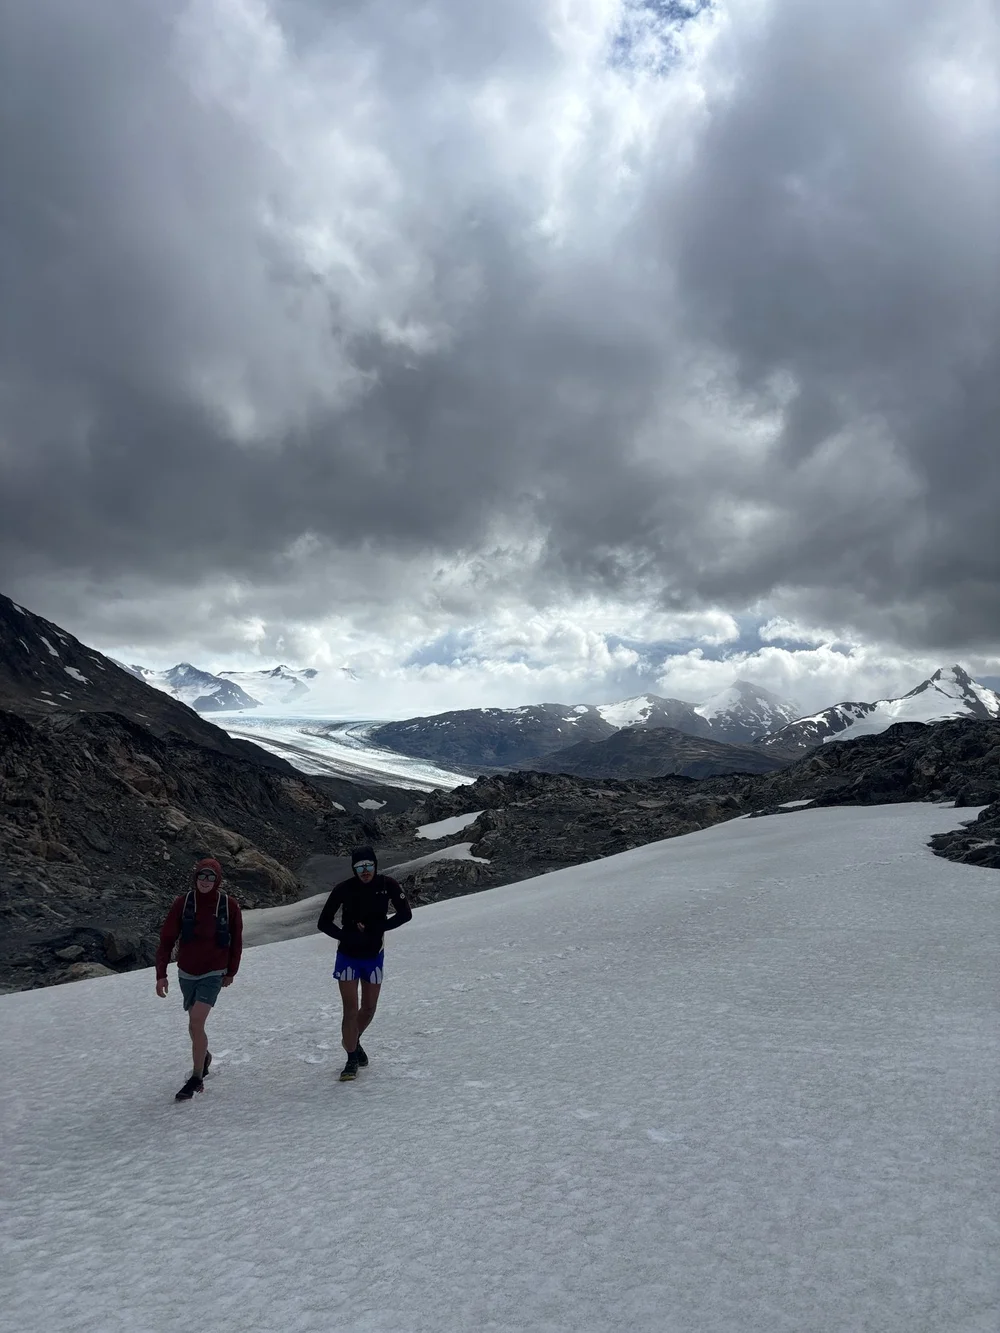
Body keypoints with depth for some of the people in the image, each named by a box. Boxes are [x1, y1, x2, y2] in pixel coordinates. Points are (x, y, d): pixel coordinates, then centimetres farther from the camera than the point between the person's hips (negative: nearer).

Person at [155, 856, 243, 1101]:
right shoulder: (182, 903, -11)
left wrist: (231, 972, 5)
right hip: (186, 973, 3)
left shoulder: (229, 905, -12)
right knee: (196, 1024, 17)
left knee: (196, 1025, -14)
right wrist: (161, 974, -9)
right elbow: (167, 939, -6)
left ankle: (196, 1079, 1)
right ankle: (203, 1056, 46)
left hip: (213, 974, -3)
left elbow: (236, 941, 0)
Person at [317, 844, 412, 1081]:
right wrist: (348, 937, -24)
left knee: (369, 1009, 13)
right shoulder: (344, 889, -16)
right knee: (351, 1009, -7)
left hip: (374, 956, 2)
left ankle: (354, 1042, 41)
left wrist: (376, 928, -18)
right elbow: (324, 923, -10)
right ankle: (352, 1060, 9)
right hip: (348, 957, -2)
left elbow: (405, 914, -7)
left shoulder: (387, 885, -11)